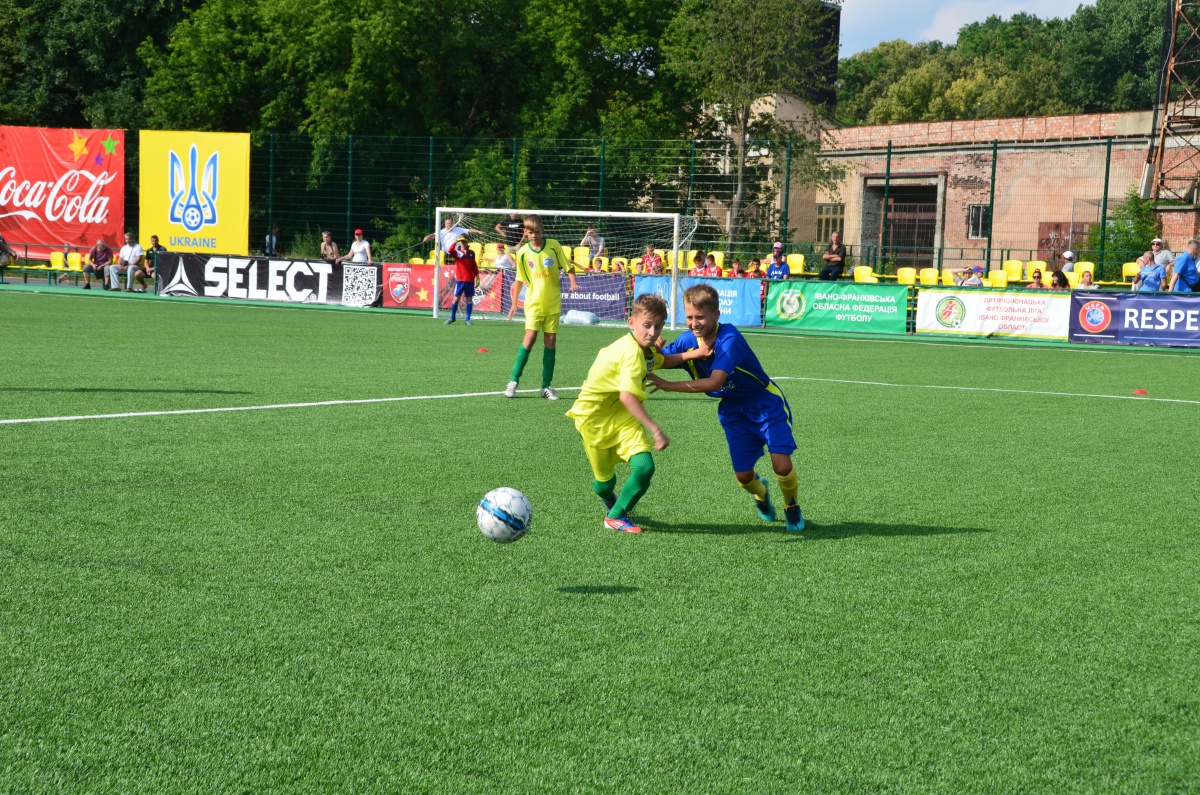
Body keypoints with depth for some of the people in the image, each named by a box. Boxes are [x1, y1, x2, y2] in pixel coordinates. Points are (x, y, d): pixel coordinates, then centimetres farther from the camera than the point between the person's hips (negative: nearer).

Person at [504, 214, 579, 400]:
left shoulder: (554, 246, -2)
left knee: (551, 341, 1)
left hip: (553, 302, 1)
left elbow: (568, 267, 4)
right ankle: (514, 381, -5)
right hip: (533, 302, -1)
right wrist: (514, 303, 7)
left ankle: (546, 386, 9)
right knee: (530, 337, -14)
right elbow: (519, 280, 9)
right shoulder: (523, 253, 0)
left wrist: (573, 282, -14)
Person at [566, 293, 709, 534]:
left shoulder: (645, 349, 0)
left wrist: (693, 354, 12)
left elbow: (661, 361, 25)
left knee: (645, 467, -12)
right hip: (593, 416, -7)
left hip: (621, 415, 7)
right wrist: (655, 429, -44)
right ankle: (610, 502, 46)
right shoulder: (633, 353, -30)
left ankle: (616, 516, 9)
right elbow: (627, 396, -41)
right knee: (605, 479, 7)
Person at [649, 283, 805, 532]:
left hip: (767, 405, -5)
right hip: (734, 411, 5)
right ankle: (760, 493, 36)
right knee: (743, 475, -2)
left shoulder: (729, 338, -32)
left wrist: (669, 386, -42)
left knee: (782, 465, -17)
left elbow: (714, 382, -42)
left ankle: (792, 507, 16)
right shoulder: (688, 340, -13)